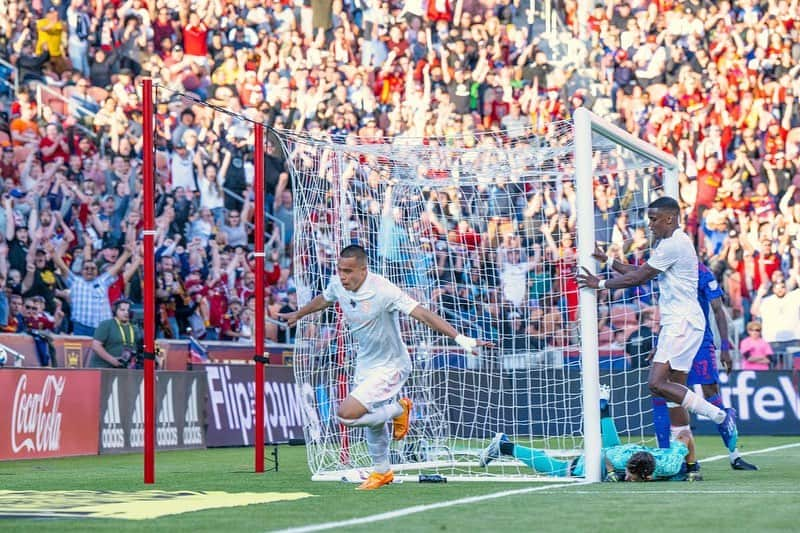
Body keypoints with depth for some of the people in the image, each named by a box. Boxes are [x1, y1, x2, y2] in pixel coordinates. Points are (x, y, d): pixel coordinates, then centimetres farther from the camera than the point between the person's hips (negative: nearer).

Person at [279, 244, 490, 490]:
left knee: (347, 414, -19)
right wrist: (297, 314, 34)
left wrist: (460, 338, -43)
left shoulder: (383, 290, -30)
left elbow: (423, 314, -34)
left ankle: (398, 409, 5)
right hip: (365, 363, 7)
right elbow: (323, 299, 16)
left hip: (390, 366, -7)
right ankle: (382, 472, 43)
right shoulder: (337, 284, -9)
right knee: (373, 420, 21)